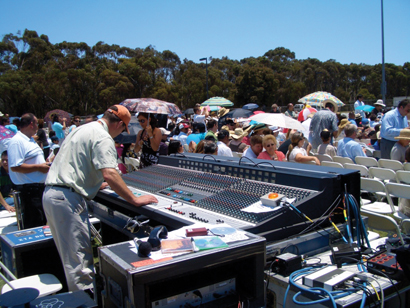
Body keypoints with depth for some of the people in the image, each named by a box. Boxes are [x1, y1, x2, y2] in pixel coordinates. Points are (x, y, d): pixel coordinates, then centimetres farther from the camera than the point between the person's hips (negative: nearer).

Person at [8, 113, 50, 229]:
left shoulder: (31, 140, 17)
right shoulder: (16, 141, -16)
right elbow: (15, 167, -25)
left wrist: (45, 164, 13)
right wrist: (38, 167, -20)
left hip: (39, 187, 10)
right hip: (29, 189, -10)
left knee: (43, 222, 19)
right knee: (33, 226, -4)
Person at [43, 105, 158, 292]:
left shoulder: (82, 129, 20)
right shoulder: (103, 137, -11)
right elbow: (109, 174, -24)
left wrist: (96, 184, 43)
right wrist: (135, 200, -18)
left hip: (50, 193, 10)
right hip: (67, 199, -10)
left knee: (71, 254, 17)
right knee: (79, 258, -5)